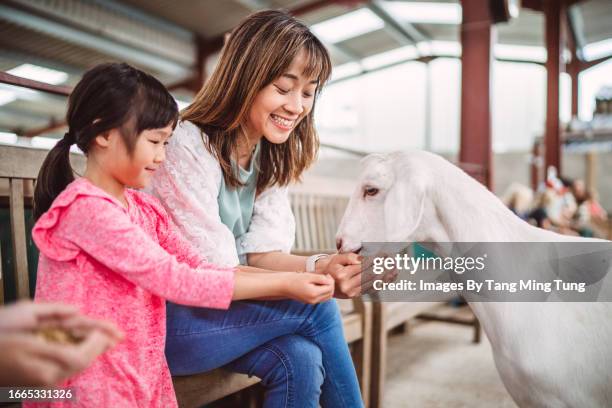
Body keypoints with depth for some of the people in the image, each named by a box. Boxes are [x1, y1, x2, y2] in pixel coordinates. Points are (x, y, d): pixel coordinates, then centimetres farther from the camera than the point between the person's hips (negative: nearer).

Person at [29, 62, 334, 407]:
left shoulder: (145, 208, 7)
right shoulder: (86, 208, -19)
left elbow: (199, 266, -1)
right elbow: (175, 279, -23)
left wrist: (288, 281, -12)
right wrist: (280, 284, -21)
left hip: (143, 376, 7)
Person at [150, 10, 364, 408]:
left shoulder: (271, 157, 3)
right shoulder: (188, 148, -20)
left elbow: (260, 253, -7)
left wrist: (318, 266, -27)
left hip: (215, 312, 6)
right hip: (161, 320, -6)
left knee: (300, 359, -19)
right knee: (317, 309, -17)